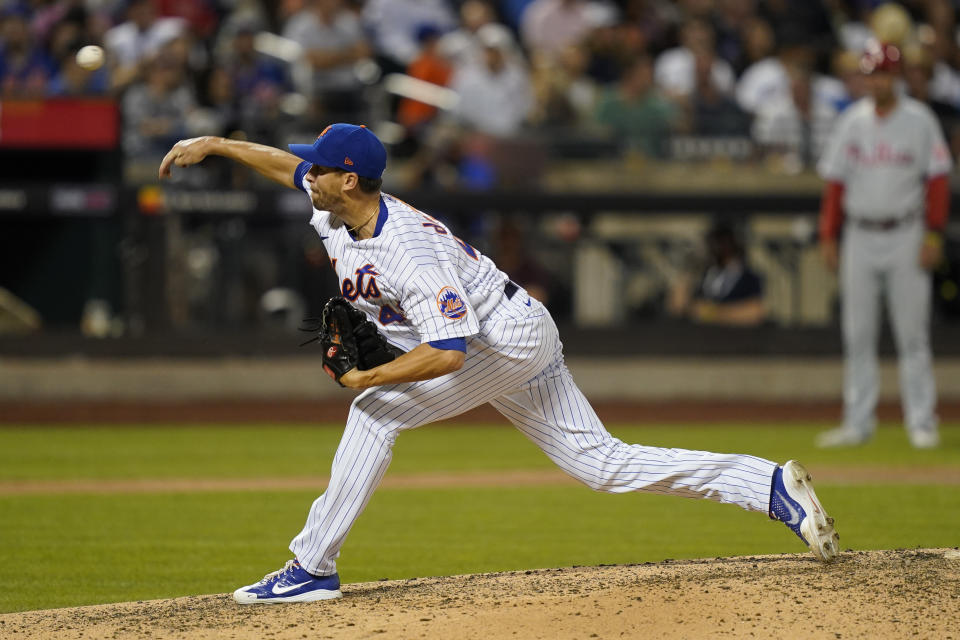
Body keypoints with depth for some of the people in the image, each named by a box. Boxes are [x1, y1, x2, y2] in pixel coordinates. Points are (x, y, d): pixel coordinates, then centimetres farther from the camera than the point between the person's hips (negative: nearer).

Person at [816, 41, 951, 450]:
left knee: (912, 333, -3)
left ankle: (922, 421, 1)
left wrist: (933, 233, -10)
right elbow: (835, 182, 10)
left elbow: (937, 179, -2)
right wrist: (828, 237, 4)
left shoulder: (919, 120, -1)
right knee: (857, 335, 3)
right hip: (860, 237, 3)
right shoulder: (851, 122, 8)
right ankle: (858, 422, 8)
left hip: (906, 236, -3)